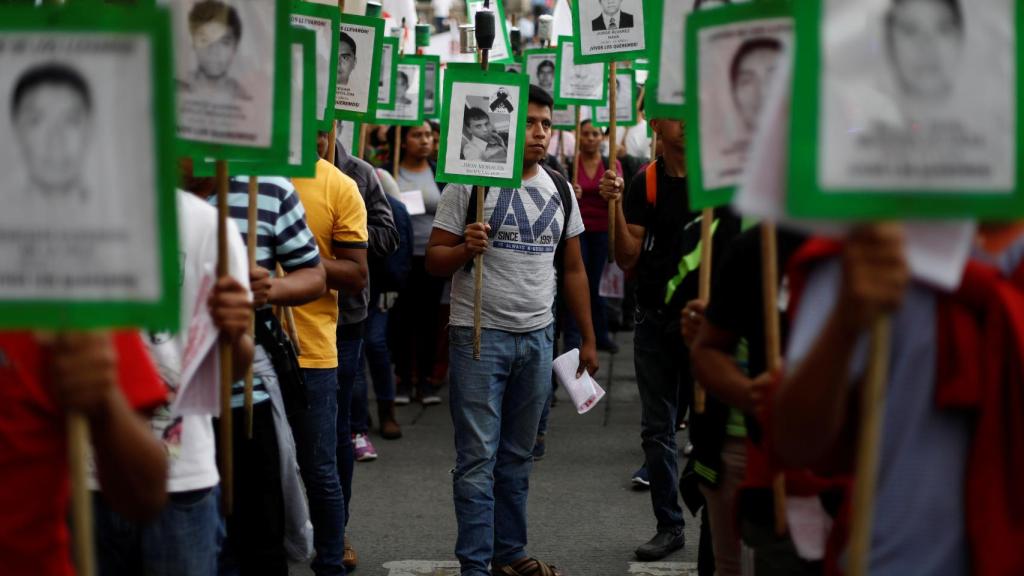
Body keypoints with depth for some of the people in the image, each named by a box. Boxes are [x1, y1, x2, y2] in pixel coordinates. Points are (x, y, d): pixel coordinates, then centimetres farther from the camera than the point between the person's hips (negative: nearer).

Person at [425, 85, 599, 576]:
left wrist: (588, 339, 14)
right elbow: (434, 262, -4)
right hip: (479, 336, -5)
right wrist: (465, 248, -25)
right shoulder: (469, 183, -6)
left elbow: (573, 269, 15)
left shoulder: (559, 188, 9)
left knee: (518, 456, 14)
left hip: (537, 337, 5)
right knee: (478, 457, -3)